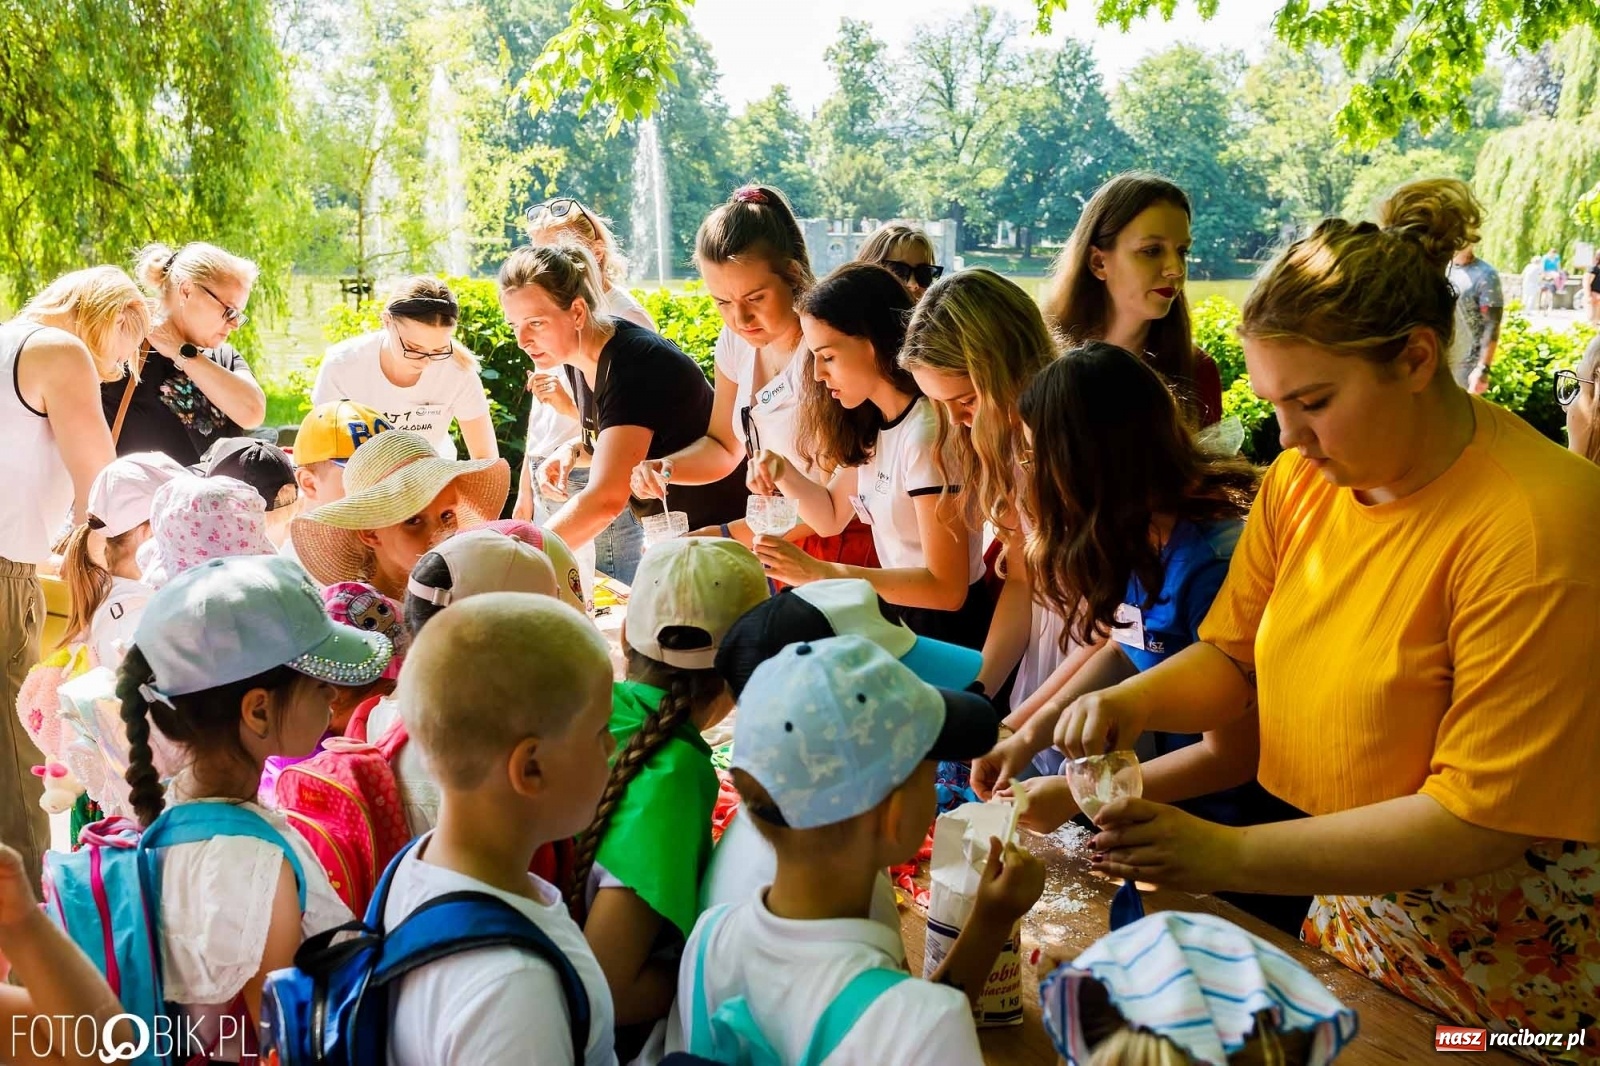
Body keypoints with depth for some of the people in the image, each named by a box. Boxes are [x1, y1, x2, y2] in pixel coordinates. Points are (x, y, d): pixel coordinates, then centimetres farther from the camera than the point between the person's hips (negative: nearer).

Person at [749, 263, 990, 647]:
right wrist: (784, 475, -7)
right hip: (899, 611, 7)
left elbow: (946, 589, -25)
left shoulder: (927, 432, -23)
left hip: (947, 633, -7)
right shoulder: (870, 422, 2)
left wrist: (816, 571, -27)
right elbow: (832, 517, 12)